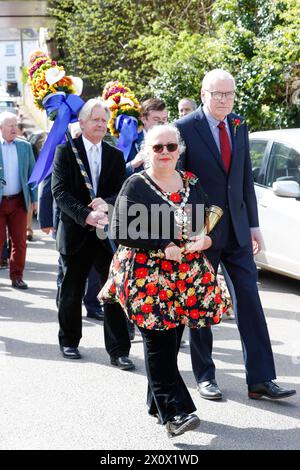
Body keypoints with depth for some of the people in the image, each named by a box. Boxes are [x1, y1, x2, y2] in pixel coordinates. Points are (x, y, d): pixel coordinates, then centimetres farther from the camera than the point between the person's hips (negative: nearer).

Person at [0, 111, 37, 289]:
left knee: (20, 241, 3)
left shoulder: (25, 146, 8)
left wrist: (34, 198, 5)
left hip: (19, 201, 2)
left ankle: (17, 276, 13)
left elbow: (32, 173, 10)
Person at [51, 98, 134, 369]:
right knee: (71, 292, 11)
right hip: (76, 233, -2)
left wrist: (106, 203, -19)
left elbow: (122, 192, 3)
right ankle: (69, 342, 30)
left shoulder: (116, 156, 10)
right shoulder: (66, 151, -1)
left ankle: (119, 350, 4)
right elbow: (60, 191, -10)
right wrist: (85, 215, -23)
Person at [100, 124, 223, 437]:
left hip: (187, 278, 4)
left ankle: (158, 403, 20)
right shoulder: (135, 185, -1)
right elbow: (120, 232, -8)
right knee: (159, 343, -8)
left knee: (171, 341, 7)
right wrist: (164, 246, -14)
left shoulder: (192, 183, 13)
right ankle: (175, 411, -8)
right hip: (147, 277, -4)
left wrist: (207, 240, -4)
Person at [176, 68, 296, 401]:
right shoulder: (185, 128, -8)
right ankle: (205, 377, 20)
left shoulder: (239, 127, 9)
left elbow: (246, 178, 13)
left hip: (236, 230, 5)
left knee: (250, 299, 2)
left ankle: (260, 379, 7)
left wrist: (253, 225, 10)